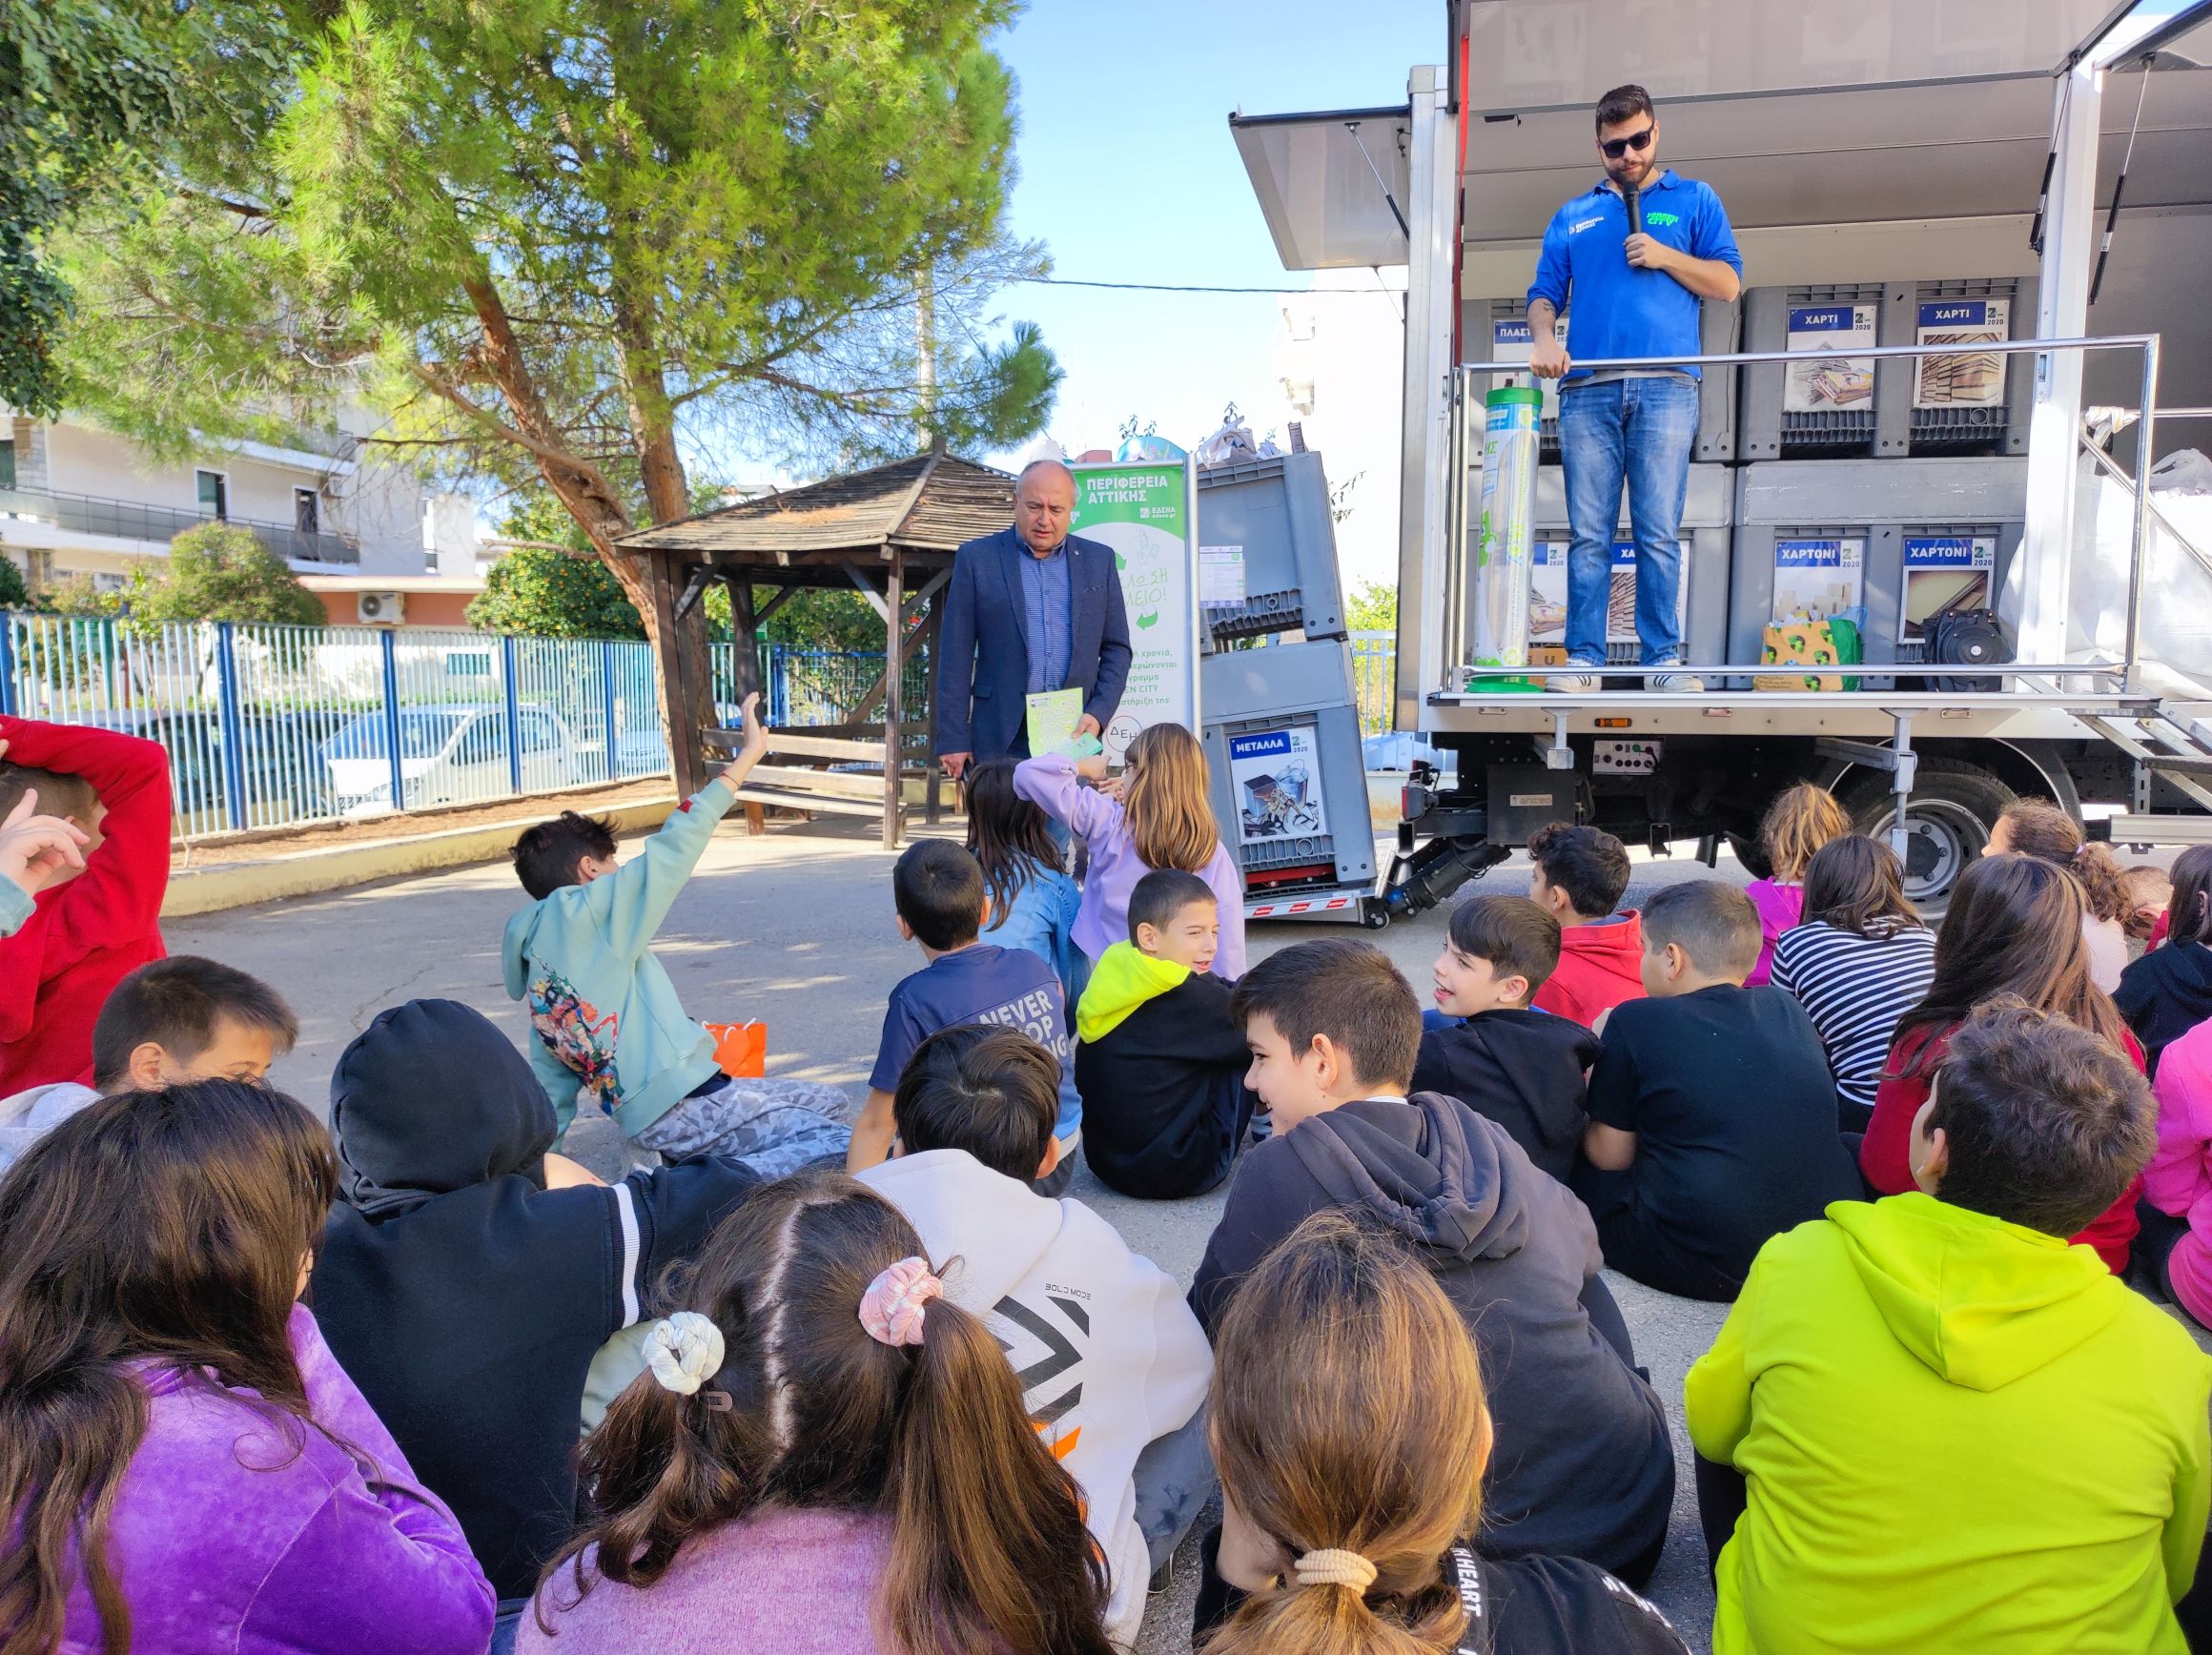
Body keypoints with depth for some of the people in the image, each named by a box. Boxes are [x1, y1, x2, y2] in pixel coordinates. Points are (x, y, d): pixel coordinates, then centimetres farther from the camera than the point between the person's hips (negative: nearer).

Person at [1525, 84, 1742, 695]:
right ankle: (1583, 660, -2)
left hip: (1665, 387, -1)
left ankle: (1663, 660, -3)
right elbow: (1544, 295, 15)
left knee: (1659, 534, -5)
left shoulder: (1694, 199, 18)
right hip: (1587, 391, 2)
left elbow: (1728, 282, 11)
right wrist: (1544, 339, -6)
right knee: (1588, 534, -3)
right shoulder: (1572, 216, 23)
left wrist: (1664, 256, -3)